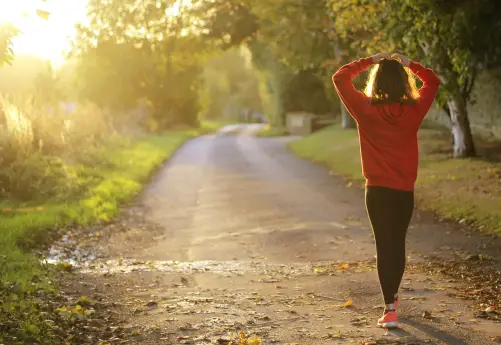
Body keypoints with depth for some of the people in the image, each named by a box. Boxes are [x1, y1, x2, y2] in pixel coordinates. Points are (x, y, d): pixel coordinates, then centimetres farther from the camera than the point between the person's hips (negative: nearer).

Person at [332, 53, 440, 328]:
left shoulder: (366, 110, -10)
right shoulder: (414, 110, -5)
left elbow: (340, 78, 1)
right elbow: (433, 82, 14)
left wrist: (369, 61, 4)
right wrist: (409, 64, 10)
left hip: (378, 190, -2)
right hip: (405, 191, 3)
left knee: (384, 246, -1)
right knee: (398, 244, 18)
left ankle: (390, 309, -8)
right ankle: (392, 296, 36)